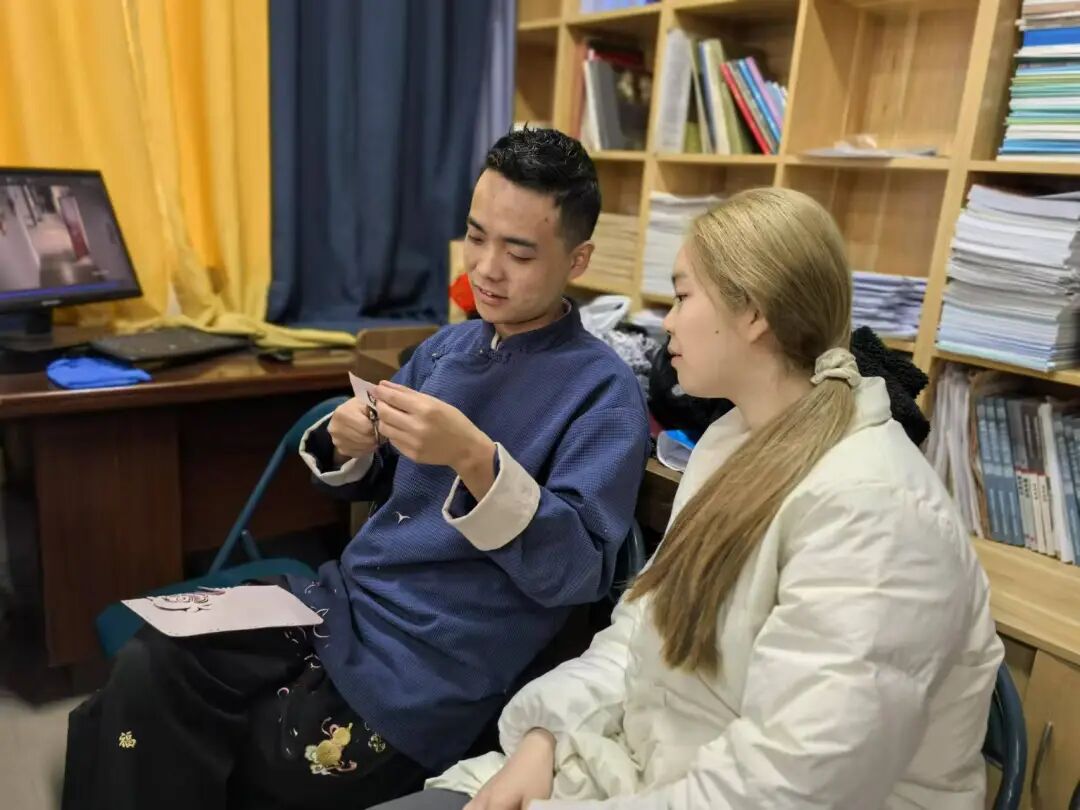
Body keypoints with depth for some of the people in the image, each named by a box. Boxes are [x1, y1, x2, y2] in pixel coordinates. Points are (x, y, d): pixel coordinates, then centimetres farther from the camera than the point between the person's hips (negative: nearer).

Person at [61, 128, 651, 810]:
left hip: (424, 669, -6)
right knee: (146, 671, -11)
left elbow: (578, 573, -18)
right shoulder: (448, 346, 9)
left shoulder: (604, 391, -11)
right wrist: (347, 447, -6)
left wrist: (475, 459, -31)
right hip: (340, 600, 6)